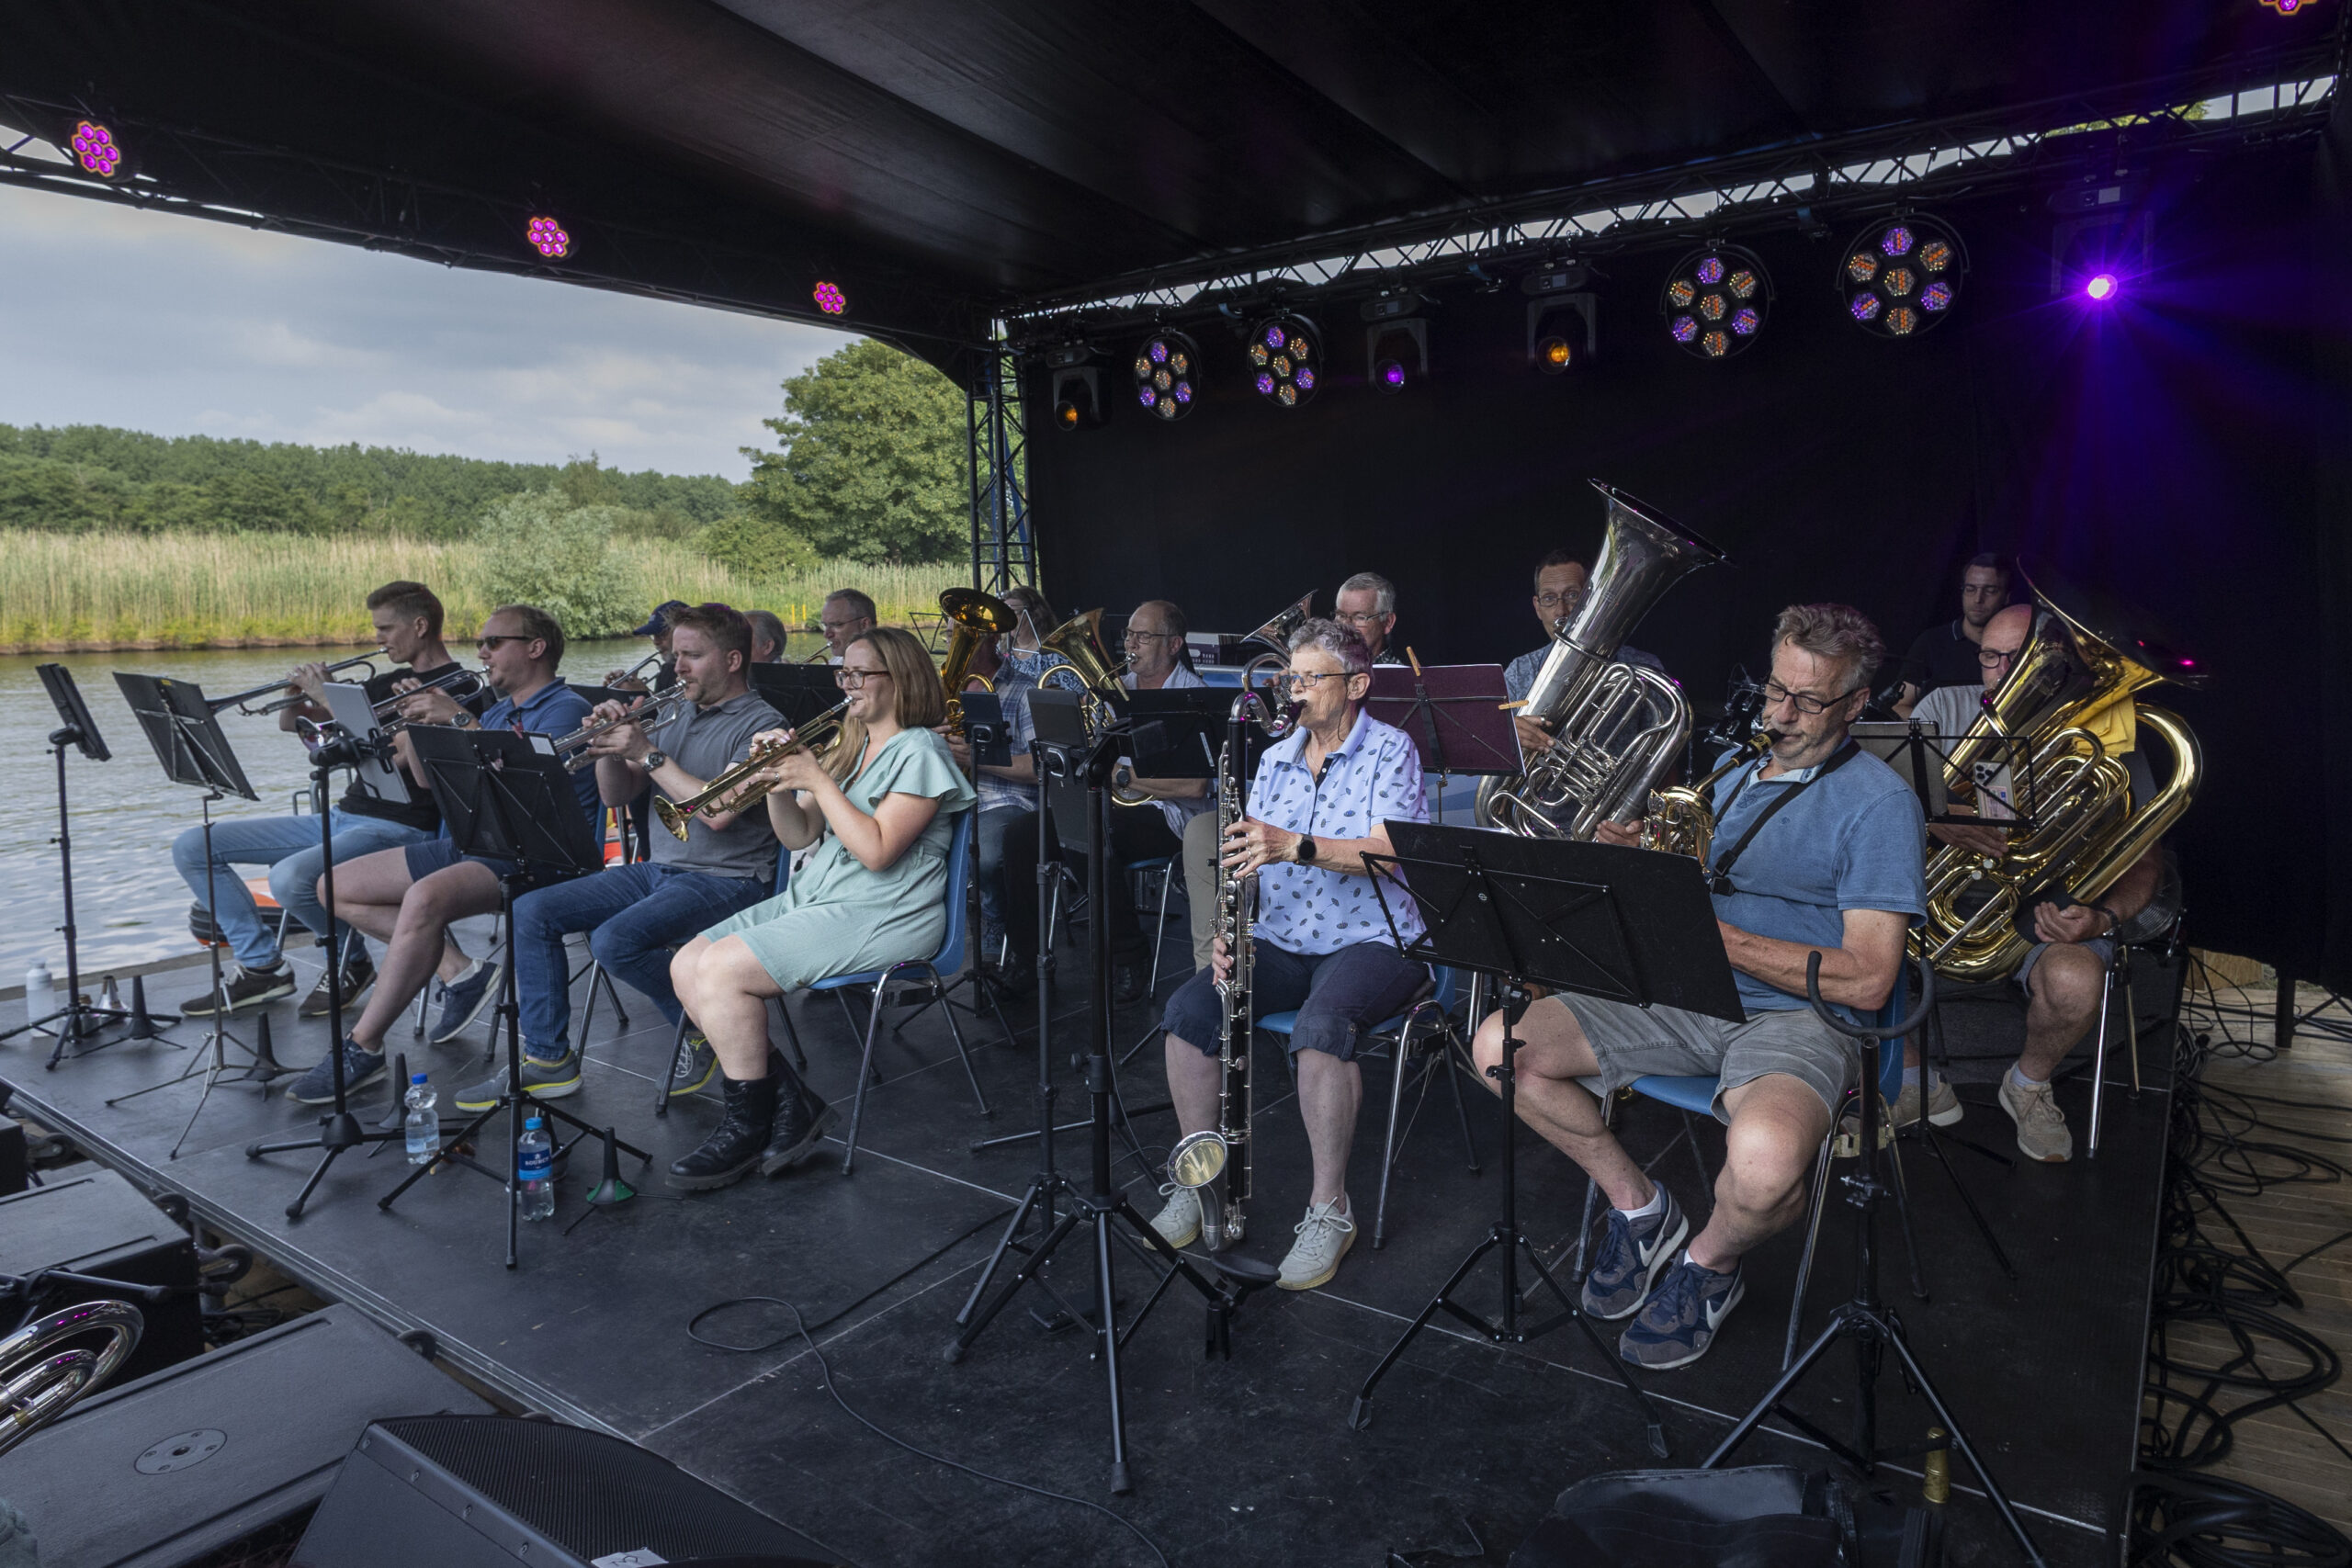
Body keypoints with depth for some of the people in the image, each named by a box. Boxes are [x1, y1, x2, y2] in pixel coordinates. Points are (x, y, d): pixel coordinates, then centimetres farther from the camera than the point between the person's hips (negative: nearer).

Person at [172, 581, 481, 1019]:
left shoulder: (458, 690, -8)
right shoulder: (389, 683, 17)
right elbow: (290, 722, 24)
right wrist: (299, 692, -2)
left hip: (399, 829, -9)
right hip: (342, 817, 9)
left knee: (290, 878, -35)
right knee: (192, 847, 5)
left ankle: (350, 960, -4)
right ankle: (262, 966, 6)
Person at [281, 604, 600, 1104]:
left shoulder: (565, 708, -5)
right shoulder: (495, 711, 24)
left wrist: (461, 721, -19)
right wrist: (415, 728, 6)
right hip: (465, 845, 10)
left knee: (426, 897, -36)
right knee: (339, 888, 4)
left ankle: (362, 1048, -24)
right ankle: (460, 972, -7)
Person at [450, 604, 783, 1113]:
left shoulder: (761, 725, -9)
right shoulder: (677, 717, 16)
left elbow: (718, 812, -23)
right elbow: (617, 795, 15)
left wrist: (649, 754, -18)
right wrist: (610, 745, -4)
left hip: (726, 880, -8)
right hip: (657, 869, 8)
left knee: (613, 940, -30)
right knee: (531, 910, -3)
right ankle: (547, 1058, 5)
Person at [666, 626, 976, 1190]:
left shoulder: (919, 753, -8)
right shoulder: (851, 748, 18)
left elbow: (876, 851, -19)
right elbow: (799, 834, 15)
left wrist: (816, 779, -16)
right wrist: (777, 781, -4)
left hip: (880, 916, -9)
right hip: (811, 895, 10)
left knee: (723, 970, -22)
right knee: (687, 967, -4)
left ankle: (748, 1126, -4)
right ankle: (790, 1100, -2)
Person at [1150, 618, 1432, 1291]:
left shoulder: (1390, 749, -4)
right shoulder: (1275, 758, 14)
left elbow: (1391, 852, -18)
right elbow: (1252, 853, 11)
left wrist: (1297, 846, -32)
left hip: (1371, 940, -5)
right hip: (1281, 940, 6)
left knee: (1320, 1025, -36)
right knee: (1188, 1008, -18)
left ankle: (1329, 1210, -20)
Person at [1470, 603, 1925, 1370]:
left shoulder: (1879, 803, -7)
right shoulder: (1733, 771, 15)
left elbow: (1867, 980, -16)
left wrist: (1714, 934, -21)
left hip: (1794, 1015, -6)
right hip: (1681, 999, 6)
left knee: (1765, 1161, -39)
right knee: (1499, 1045, -11)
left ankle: (1710, 1260, 1)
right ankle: (1640, 1207, 9)